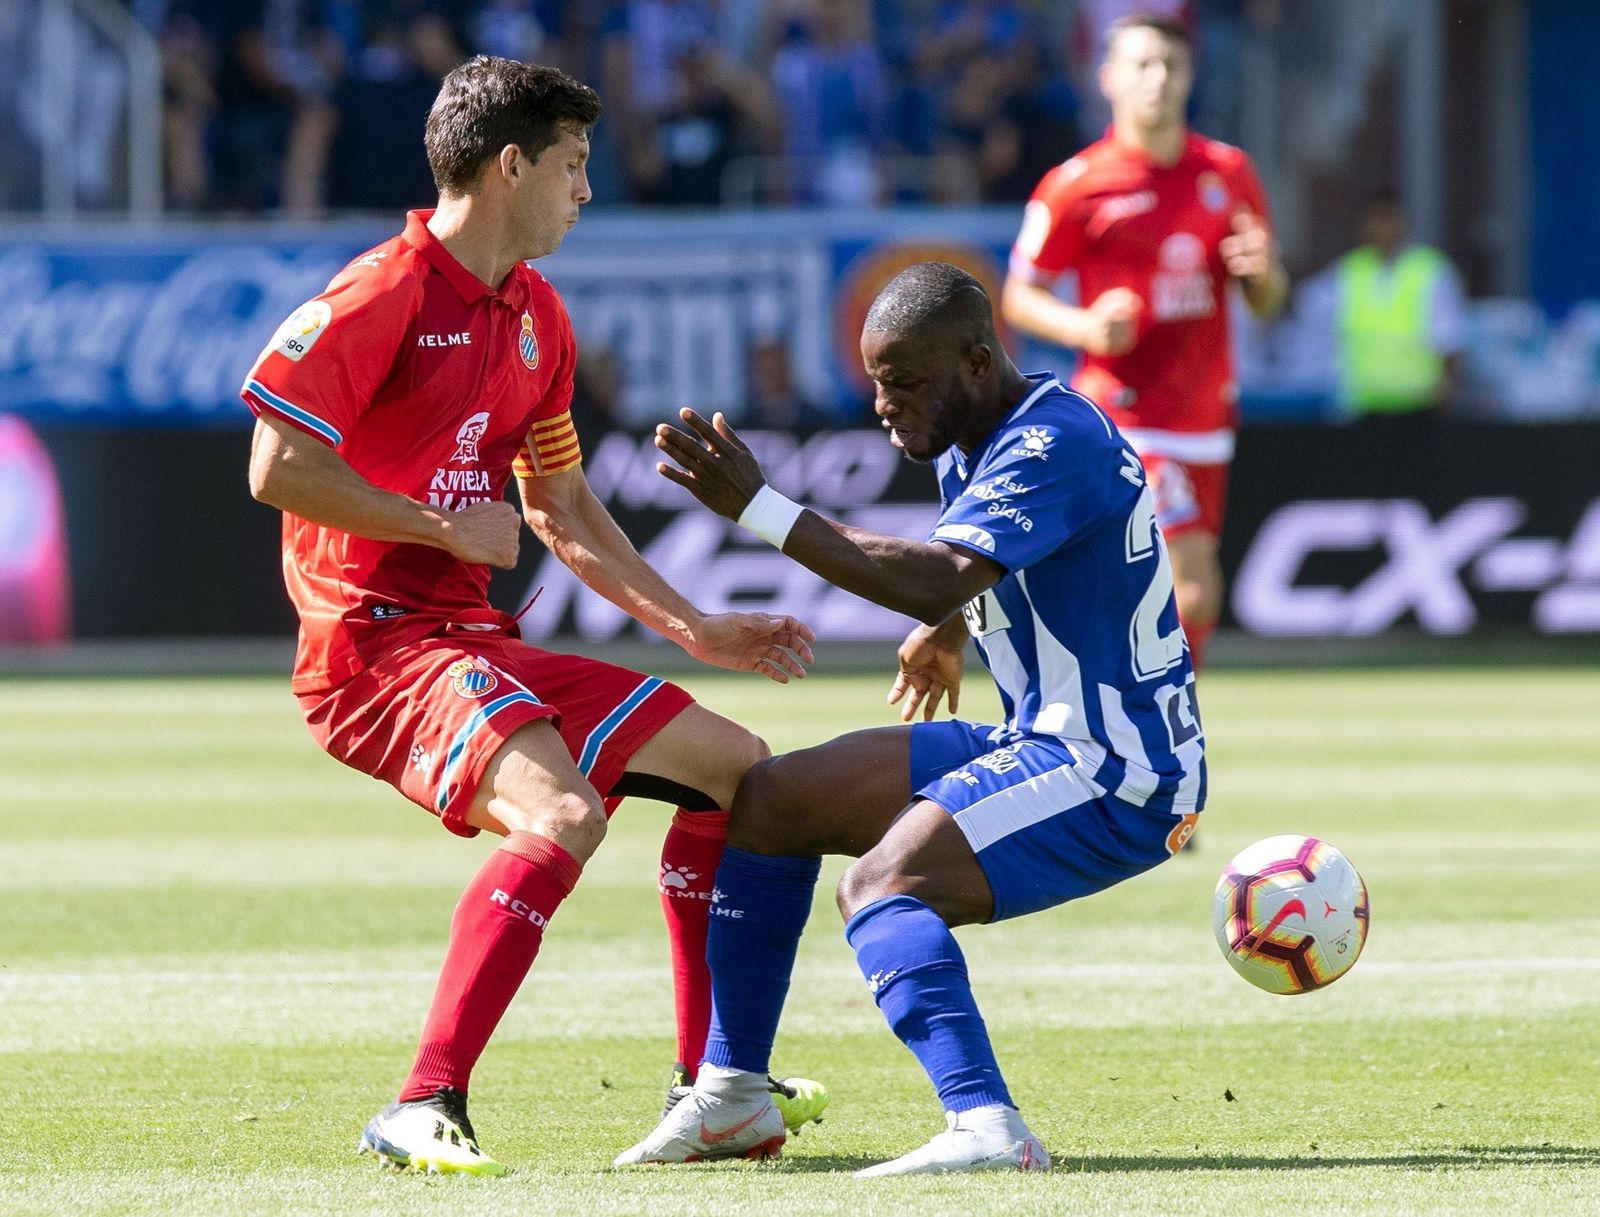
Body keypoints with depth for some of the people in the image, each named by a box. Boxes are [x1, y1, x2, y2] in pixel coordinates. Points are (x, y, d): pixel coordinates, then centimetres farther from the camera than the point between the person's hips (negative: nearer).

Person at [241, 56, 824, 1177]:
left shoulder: (537, 318, 16)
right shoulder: (387, 294, -12)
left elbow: (564, 511, 26)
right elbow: (278, 467, -18)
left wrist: (697, 631, 23)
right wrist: (446, 525, -12)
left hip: (478, 642, 9)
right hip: (375, 641, -9)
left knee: (733, 768, 12)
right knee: (562, 813, -33)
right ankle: (423, 1112, -34)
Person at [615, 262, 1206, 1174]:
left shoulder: (1057, 444, -22)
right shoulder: (977, 447, 10)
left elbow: (936, 583, -36)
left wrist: (759, 508, -34)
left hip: (1115, 774, -11)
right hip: (1040, 745, 11)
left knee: (882, 885, -32)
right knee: (770, 801, 15)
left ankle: (987, 1130, -46)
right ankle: (734, 1095, 21)